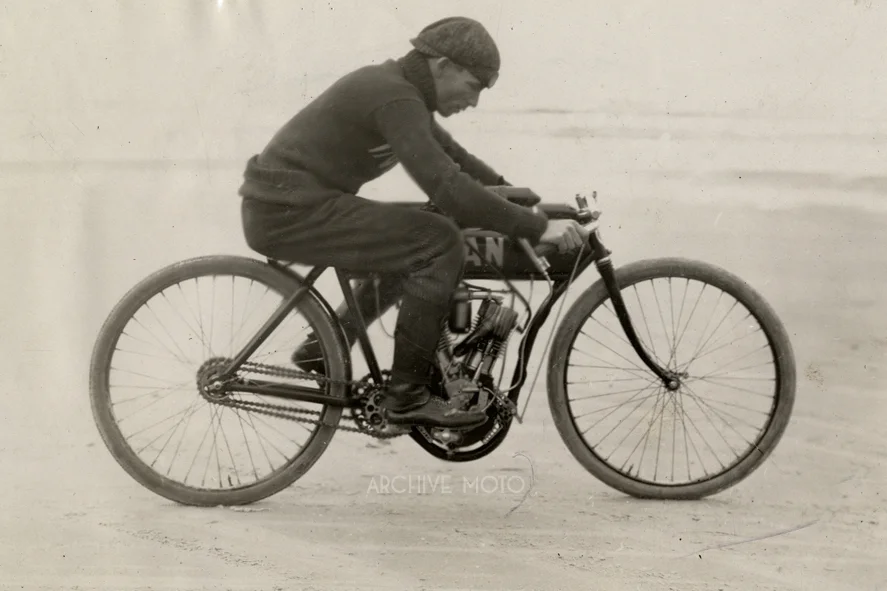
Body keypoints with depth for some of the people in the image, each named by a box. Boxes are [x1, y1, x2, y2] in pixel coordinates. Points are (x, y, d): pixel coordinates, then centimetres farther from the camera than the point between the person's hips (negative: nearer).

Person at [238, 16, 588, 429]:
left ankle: (324, 349, 26)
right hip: (288, 210, -10)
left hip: (283, 202, 10)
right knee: (440, 243, -17)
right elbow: (446, 186, -29)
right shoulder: (396, 99, -19)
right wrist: (536, 227, -26)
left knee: (411, 245, 22)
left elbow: (454, 161, 22)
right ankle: (408, 396, -10)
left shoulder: (398, 87, 13)